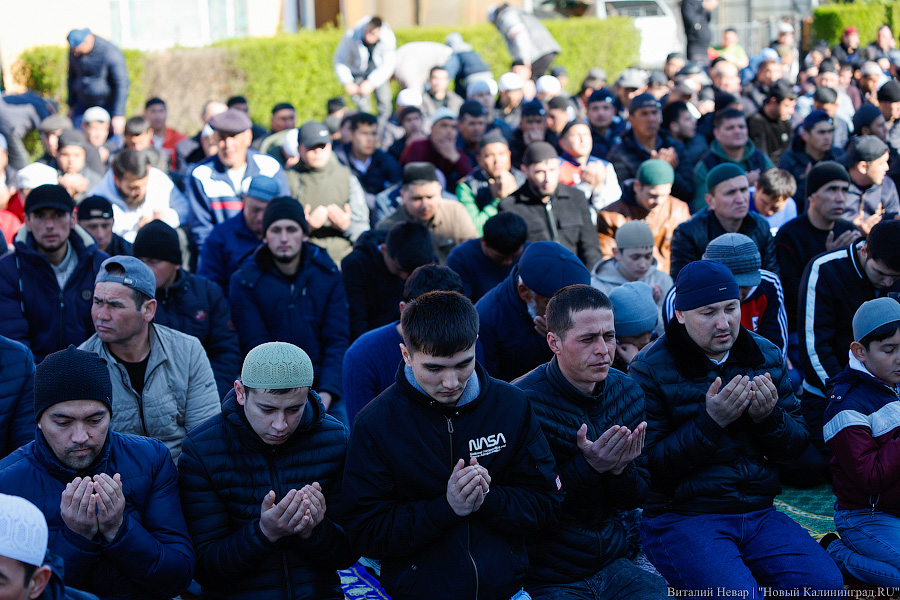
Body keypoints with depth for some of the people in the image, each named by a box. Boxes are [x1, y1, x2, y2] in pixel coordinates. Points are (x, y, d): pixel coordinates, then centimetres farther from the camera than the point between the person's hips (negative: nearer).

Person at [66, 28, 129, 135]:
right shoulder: (74, 51, -6)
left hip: (109, 105, -5)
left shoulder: (111, 55, -25)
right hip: (84, 103, 5)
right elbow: (72, 75, 9)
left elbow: (122, 85, -20)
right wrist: (71, 106, 12)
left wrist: (118, 115, -21)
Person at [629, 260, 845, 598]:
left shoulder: (767, 356, 11)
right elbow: (649, 465, -11)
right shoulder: (649, 370, -5)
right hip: (681, 518, -4)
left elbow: (798, 444, 13)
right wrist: (712, 421, -20)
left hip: (759, 514, 5)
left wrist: (770, 417, -9)